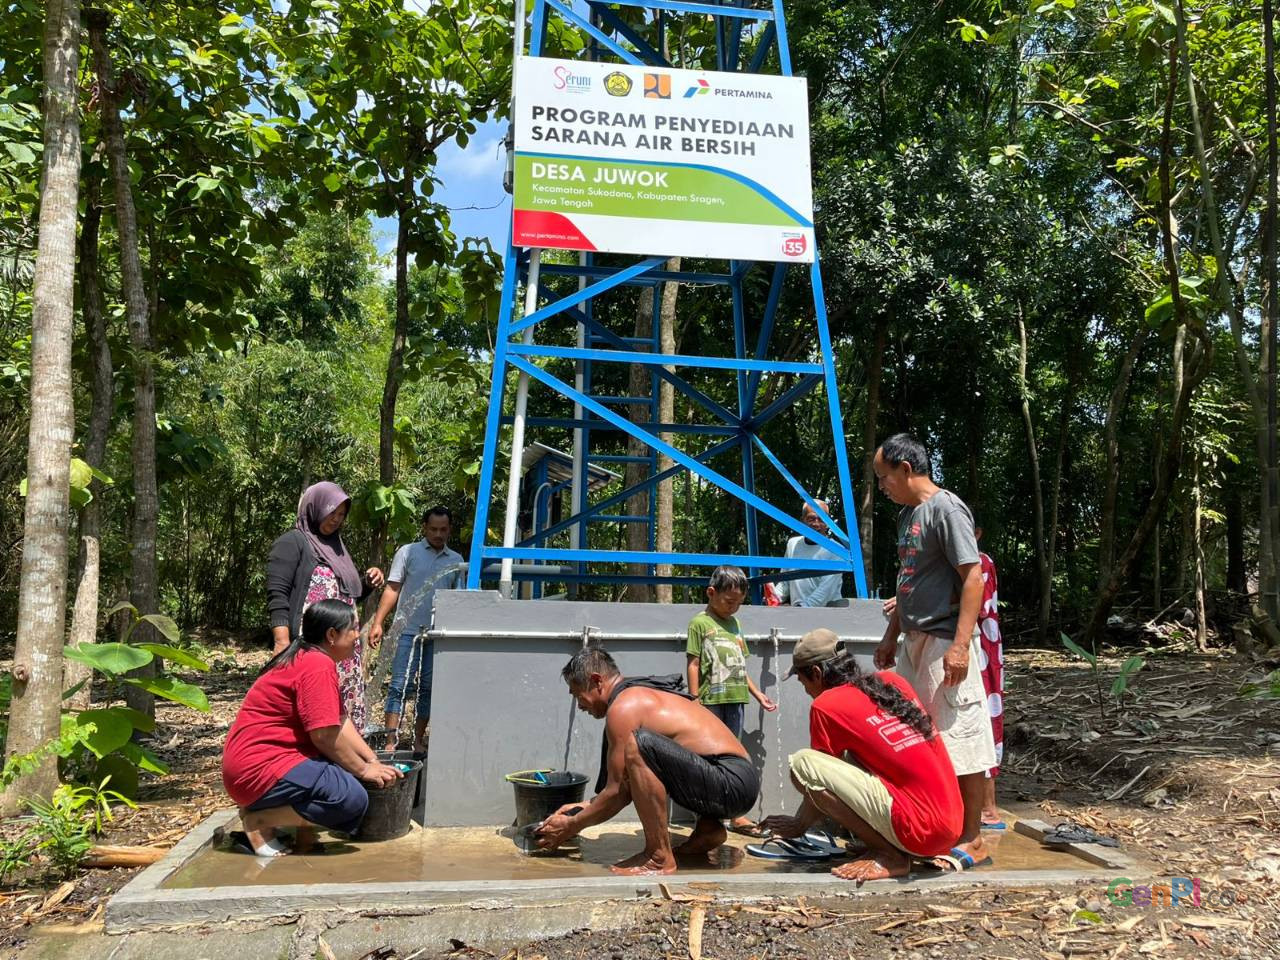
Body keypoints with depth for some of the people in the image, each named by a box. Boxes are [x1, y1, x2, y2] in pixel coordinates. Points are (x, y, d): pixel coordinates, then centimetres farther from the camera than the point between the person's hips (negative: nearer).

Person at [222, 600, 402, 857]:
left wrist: (373, 762, 5)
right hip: (259, 768, -11)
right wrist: (363, 770, -8)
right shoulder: (319, 665, -17)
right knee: (353, 799, -22)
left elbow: (341, 722, 13)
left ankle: (305, 833, 5)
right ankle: (258, 820, -10)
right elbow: (325, 735, -20)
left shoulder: (309, 660, 16)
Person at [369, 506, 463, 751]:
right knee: (399, 686, -4)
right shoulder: (408, 552, 2)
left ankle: (418, 740, 18)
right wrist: (378, 623, -10)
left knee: (428, 688, 8)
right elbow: (392, 589, -1)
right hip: (408, 631, -3)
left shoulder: (456, 560, 10)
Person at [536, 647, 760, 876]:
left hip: (732, 784, -11)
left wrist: (572, 826, 6)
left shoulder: (624, 706, -10)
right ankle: (708, 830, 16)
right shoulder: (645, 695, 19)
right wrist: (586, 807, 28)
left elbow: (617, 791, -6)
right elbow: (631, 785, 27)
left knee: (639, 745, -27)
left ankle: (660, 858, -15)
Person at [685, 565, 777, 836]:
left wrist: (759, 695, 18)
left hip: (735, 700, 6)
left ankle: (737, 814, 14)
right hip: (711, 700, -6)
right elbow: (693, 664, -7)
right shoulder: (700, 623, -4)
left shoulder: (734, 623, 16)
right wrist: (695, 701, -13)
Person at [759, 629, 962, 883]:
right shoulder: (894, 682, 14)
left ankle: (890, 857, -3)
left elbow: (817, 784, 6)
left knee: (802, 763, -11)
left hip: (919, 832, -8)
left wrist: (798, 825, 24)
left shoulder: (826, 705, -6)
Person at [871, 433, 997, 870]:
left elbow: (972, 577, -17)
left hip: (944, 642, -10)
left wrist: (960, 644, -22)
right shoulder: (907, 514, 15)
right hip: (914, 642, 10)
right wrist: (891, 637, 21)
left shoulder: (946, 509, -12)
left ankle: (972, 840, 8)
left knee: (960, 738, -2)